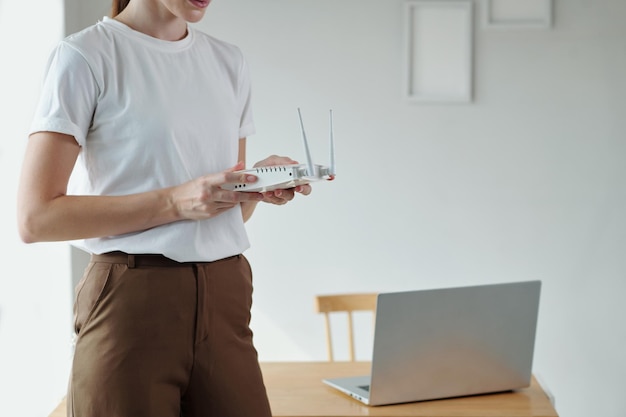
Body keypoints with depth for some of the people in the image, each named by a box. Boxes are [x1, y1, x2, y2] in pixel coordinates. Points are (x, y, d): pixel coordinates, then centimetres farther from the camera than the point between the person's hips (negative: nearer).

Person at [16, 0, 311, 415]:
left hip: (225, 296, 5)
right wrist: (174, 201, -18)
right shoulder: (85, 55, -5)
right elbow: (36, 217, -12)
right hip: (132, 300, -5)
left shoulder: (229, 61, 14)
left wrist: (259, 183, -3)